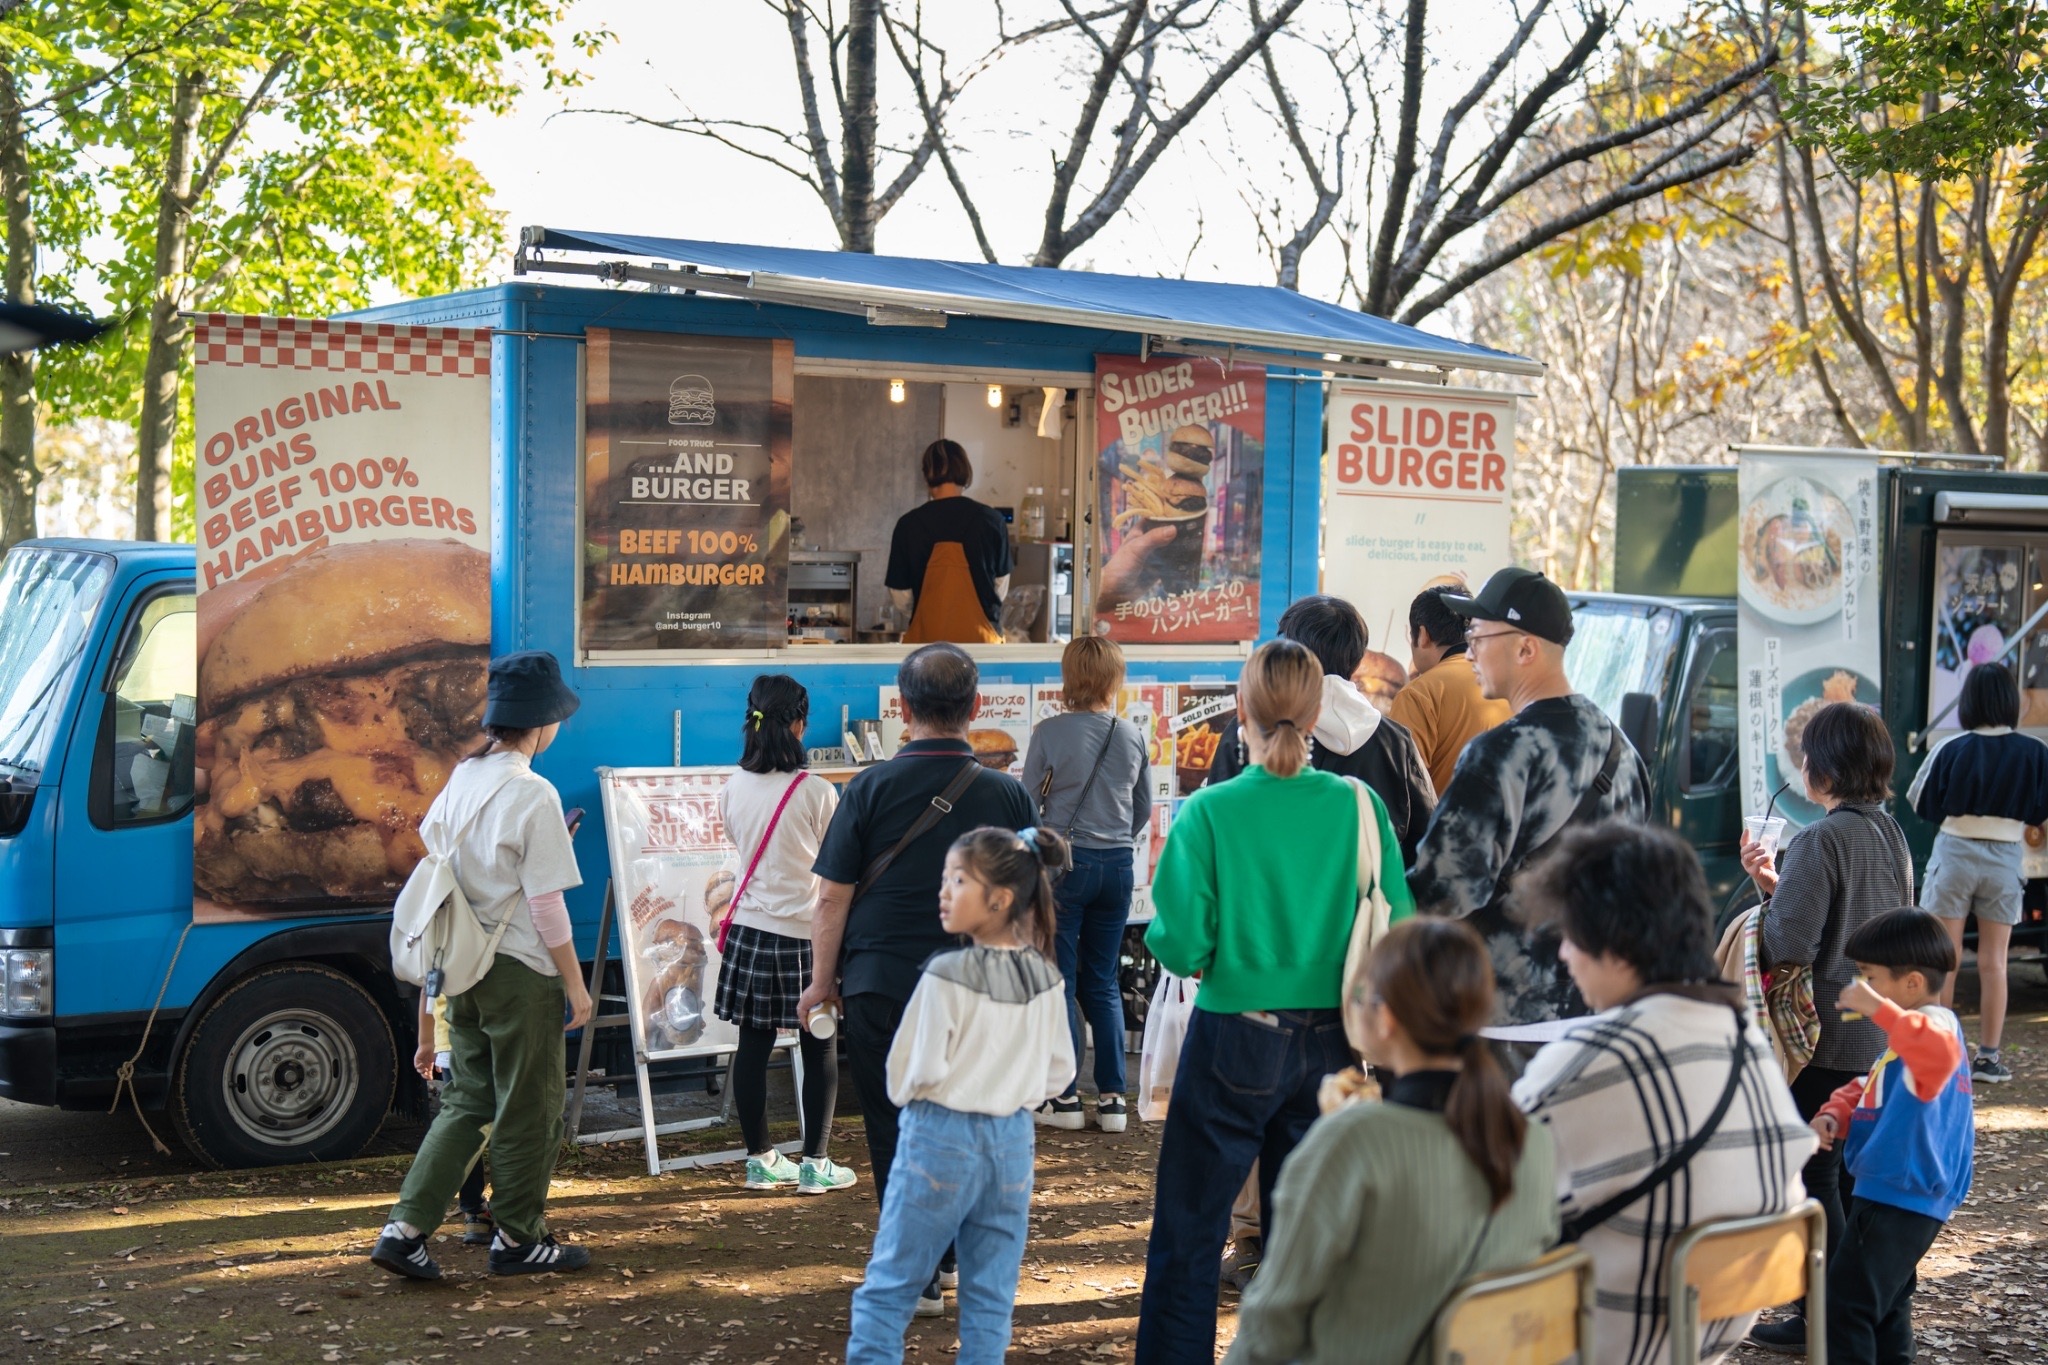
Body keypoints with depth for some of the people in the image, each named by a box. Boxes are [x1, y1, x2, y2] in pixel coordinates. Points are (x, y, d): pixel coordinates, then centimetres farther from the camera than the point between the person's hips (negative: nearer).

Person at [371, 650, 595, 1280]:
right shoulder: (533, 796, -17)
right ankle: (518, 1238, 19)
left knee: (468, 1099, 15)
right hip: (522, 970, -7)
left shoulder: (459, 779, 4)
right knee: (529, 1109, 8)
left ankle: (406, 1227, 8)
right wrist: (576, 985, -8)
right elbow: (546, 906, -17)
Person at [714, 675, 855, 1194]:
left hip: (750, 929, 5)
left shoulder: (733, 789, 0)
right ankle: (815, 1164, 9)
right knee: (820, 1048, 7)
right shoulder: (817, 792, -15)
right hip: (807, 932, -4)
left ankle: (760, 1159, 17)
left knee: (753, 1044, 9)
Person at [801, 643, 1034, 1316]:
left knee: (895, 1130, 7)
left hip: (879, 984, -2)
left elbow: (834, 895, -5)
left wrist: (822, 980, 6)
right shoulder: (1006, 794, -3)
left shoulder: (871, 788, -8)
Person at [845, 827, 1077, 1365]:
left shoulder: (947, 976, -18)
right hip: (1013, 1139, 5)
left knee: (888, 1287, 4)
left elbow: (917, 1071, -14)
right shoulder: (1046, 979, 0)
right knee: (991, 1296, 12)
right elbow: (1059, 1074, 8)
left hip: (940, 1138, -5)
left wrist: (903, 1096, 6)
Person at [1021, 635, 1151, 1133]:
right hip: (1117, 866, 4)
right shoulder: (1132, 737, 1)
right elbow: (1144, 808, 12)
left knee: (1059, 980, 5)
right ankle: (1112, 1098, 11)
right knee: (1103, 981, 12)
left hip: (1063, 862, -4)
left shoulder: (1050, 732, -10)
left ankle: (1064, 1098, 7)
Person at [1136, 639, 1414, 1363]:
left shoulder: (1209, 813, -13)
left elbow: (1181, 948, -14)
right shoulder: (1359, 806, -6)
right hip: (1327, 1046, 3)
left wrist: (1160, 933, 8)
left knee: (1187, 1235, 6)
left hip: (1234, 1039, -3)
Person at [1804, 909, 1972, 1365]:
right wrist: (1835, 1114, 3)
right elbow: (1869, 1087, 22)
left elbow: (1938, 1051, -45)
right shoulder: (1909, 1034, 15)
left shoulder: (1935, 1025, -20)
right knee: (1886, 1302, 23)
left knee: (1846, 1301, -11)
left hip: (1902, 1197, -11)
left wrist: (1878, 1008, -48)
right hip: (1898, 1192, 11)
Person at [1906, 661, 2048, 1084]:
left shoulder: (1951, 750, -11)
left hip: (1954, 855, -1)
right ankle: (1988, 1057, 10)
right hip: (2006, 859, 1)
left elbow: (1924, 805, -1)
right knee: (1993, 960, 8)